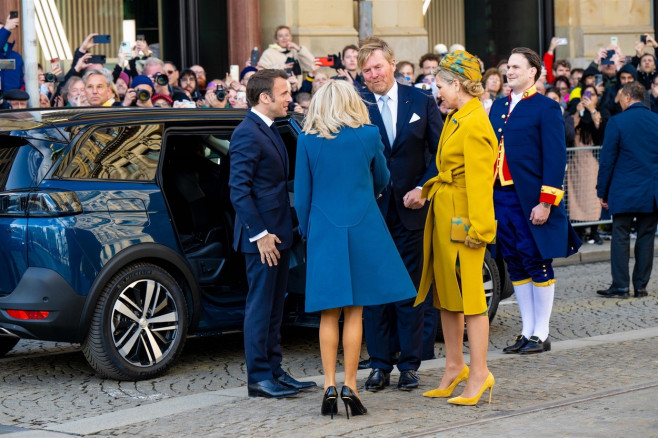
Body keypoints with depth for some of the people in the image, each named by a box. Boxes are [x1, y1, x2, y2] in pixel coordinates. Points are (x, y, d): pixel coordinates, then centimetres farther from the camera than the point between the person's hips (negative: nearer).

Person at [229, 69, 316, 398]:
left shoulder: (268, 130, 16)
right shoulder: (247, 134, -15)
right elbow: (239, 189, -20)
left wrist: (280, 231, 17)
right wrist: (260, 233, -21)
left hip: (278, 233, 10)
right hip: (262, 237, -10)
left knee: (274, 306, 14)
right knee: (260, 306, -4)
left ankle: (274, 371, 21)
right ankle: (259, 378, 1)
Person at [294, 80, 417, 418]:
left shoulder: (308, 141, -2)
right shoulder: (369, 135, 0)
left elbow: (302, 194, 1)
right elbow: (382, 181, 15)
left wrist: (307, 232, 14)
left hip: (324, 230, 0)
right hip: (363, 228, 0)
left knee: (329, 314, 6)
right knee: (354, 313, 3)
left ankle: (329, 385, 2)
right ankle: (349, 386, 0)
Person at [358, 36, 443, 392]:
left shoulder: (421, 101, 3)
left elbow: (440, 152, 4)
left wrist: (423, 188, -8)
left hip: (410, 208, 1)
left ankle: (409, 365, 13)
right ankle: (379, 364, 14)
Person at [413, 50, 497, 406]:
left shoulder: (474, 124, -17)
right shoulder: (456, 119, 13)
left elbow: (479, 180, -19)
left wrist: (478, 227, -19)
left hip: (461, 217, -10)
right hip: (443, 214, 10)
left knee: (468, 293, -5)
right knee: (445, 291, 13)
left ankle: (479, 373, 0)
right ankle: (454, 367, 22)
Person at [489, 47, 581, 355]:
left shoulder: (546, 108, -6)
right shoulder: (498, 107, 15)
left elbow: (555, 158, -10)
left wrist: (546, 202, -17)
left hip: (531, 200, -6)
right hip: (501, 197, 7)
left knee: (537, 264, 0)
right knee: (515, 266, 10)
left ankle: (540, 334, 7)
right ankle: (527, 332, 18)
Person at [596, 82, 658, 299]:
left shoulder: (617, 122, -7)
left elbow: (607, 159, -5)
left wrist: (602, 191, 3)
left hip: (624, 191, -3)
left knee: (620, 238, 2)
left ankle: (620, 286, -1)